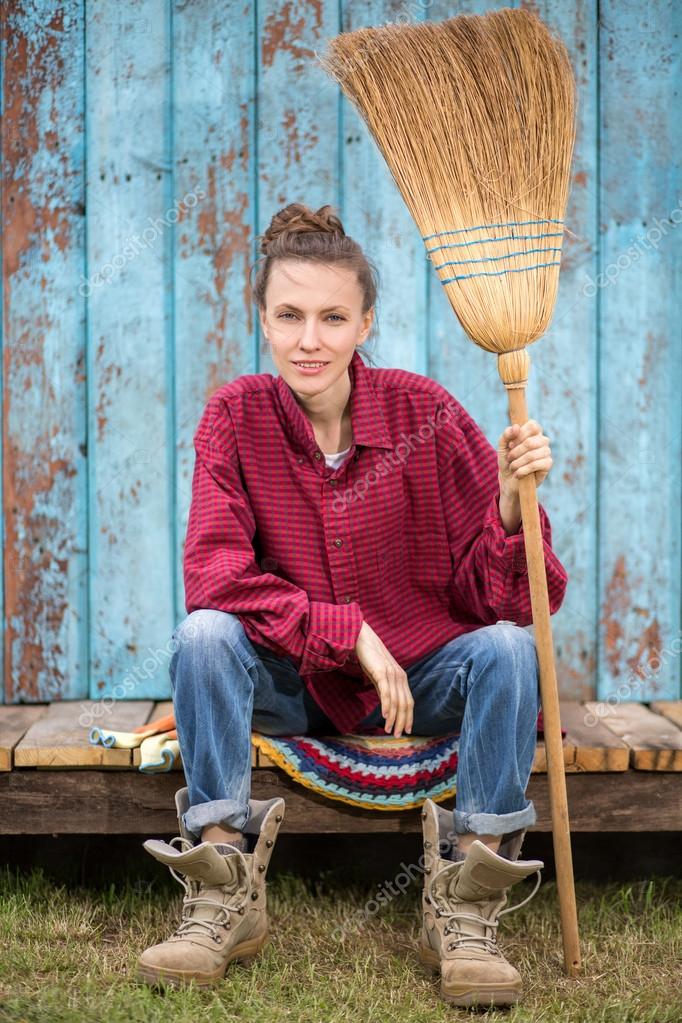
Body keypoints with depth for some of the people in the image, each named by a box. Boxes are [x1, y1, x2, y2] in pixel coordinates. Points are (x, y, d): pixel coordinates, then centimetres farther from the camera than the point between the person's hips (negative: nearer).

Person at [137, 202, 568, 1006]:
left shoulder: (423, 411, -11)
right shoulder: (236, 414, -8)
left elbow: (497, 598, -12)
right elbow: (214, 576, -18)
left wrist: (512, 503, -33)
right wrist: (351, 632, -24)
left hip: (422, 679, 0)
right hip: (290, 685, 0)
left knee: (508, 648, -28)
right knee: (203, 636, -27)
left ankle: (462, 914, -20)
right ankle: (224, 901, -20)